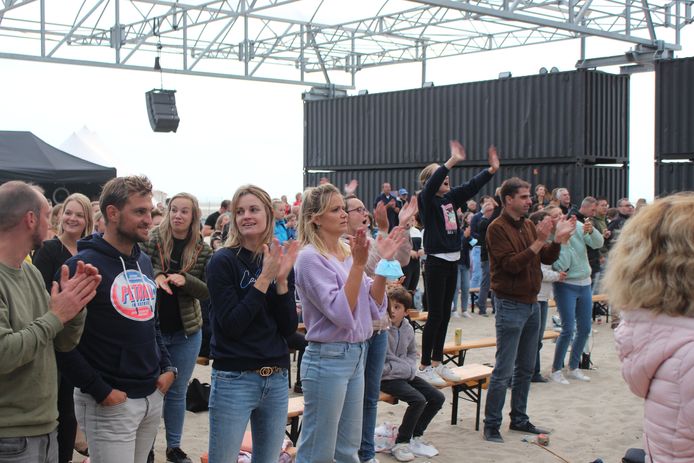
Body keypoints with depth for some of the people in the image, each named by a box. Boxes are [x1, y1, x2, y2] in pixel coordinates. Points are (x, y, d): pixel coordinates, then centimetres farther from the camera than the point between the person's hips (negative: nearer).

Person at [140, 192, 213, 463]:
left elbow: (210, 291, -3)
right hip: (150, 327, -2)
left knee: (178, 391, 14)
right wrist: (154, 276, -27)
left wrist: (185, 280, -21)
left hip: (186, 331, 2)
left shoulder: (203, 251, -1)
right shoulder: (151, 240, -6)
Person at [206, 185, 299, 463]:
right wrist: (264, 279, -19)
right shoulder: (223, 262, -8)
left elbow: (289, 328, 2)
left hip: (277, 379, 5)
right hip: (234, 380, -5)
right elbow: (231, 325, -17)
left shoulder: (280, 262, 7)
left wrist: (281, 279, -11)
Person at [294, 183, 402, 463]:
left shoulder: (348, 252, 8)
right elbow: (341, 314, -21)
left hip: (356, 355, 8)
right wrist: (359, 264, -24)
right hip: (327, 359, -8)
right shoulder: (311, 258, -14)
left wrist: (384, 262, -4)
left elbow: (374, 308, 5)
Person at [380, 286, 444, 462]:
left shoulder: (408, 329, 5)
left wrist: (411, 367, 2)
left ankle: (416, 435, 19)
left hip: (406, 374, 8)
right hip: (387, 377, -8)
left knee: (438, 398, 2)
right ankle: (400, 443, -8)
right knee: (418, 400, -26)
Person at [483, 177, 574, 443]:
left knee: (526, 368, 14)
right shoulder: (497, 228, -12)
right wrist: (538, 241, -23)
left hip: (531, 303, 8)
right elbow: (512, 265, -21)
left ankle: (519, 418, 25)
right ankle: (491, 424, 4)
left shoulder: (529, 226, 11)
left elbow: (547, 259, 11)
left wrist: (558, 239, -5)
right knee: (504, 370, -5)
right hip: (510, 304, -8)